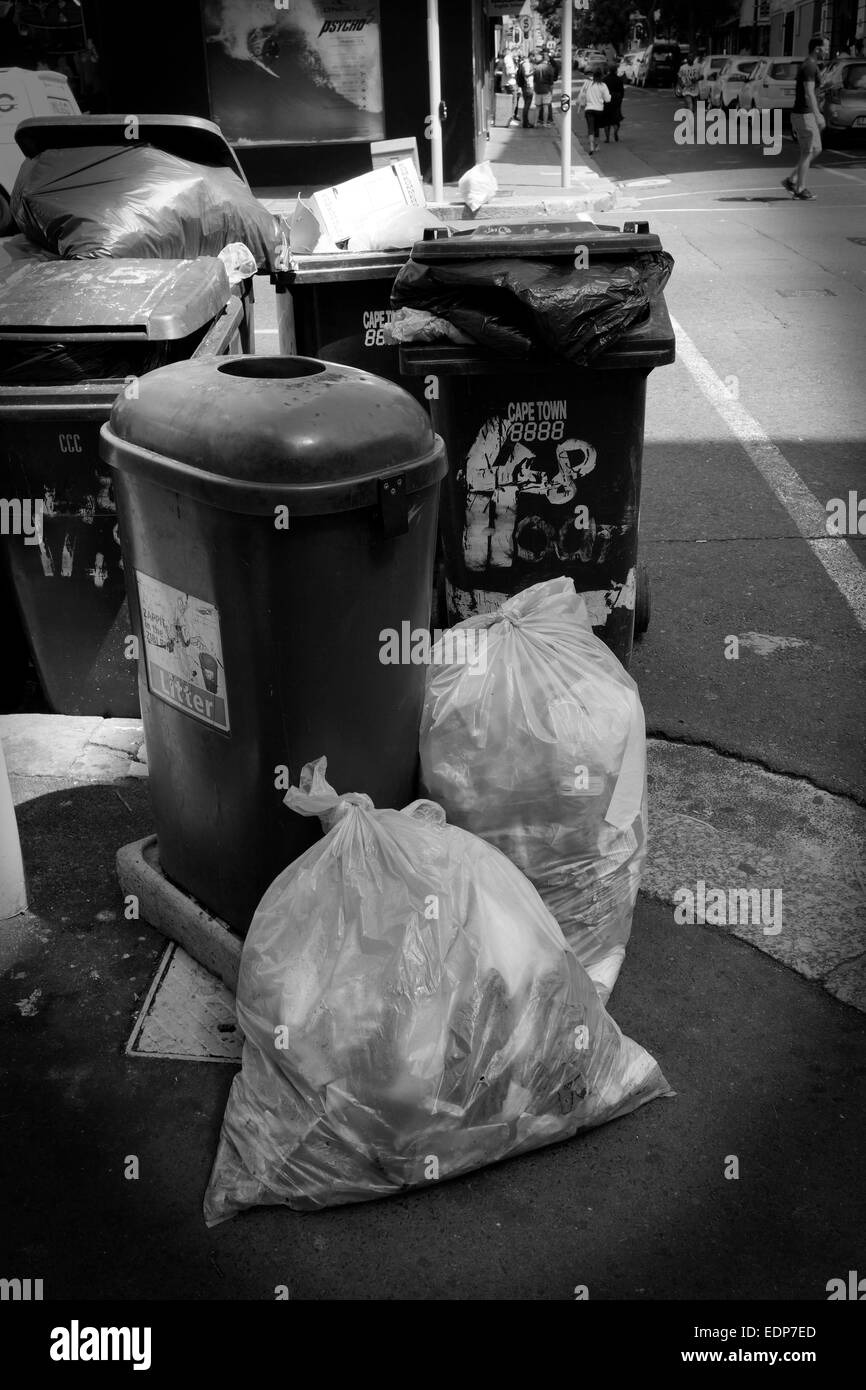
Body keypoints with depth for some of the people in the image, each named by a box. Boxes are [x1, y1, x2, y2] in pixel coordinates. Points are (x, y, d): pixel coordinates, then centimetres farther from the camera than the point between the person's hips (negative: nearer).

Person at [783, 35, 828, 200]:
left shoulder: (805, 65, 16)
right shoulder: (810, 66, -15)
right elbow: (809, 94, -23)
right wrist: (817, 115, -25)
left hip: (799, 114, 10)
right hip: (804, 115, -10)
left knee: (816, 150, 13)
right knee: (808, 152, -2)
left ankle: (791, 180, 12)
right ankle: (800, 189, 3)